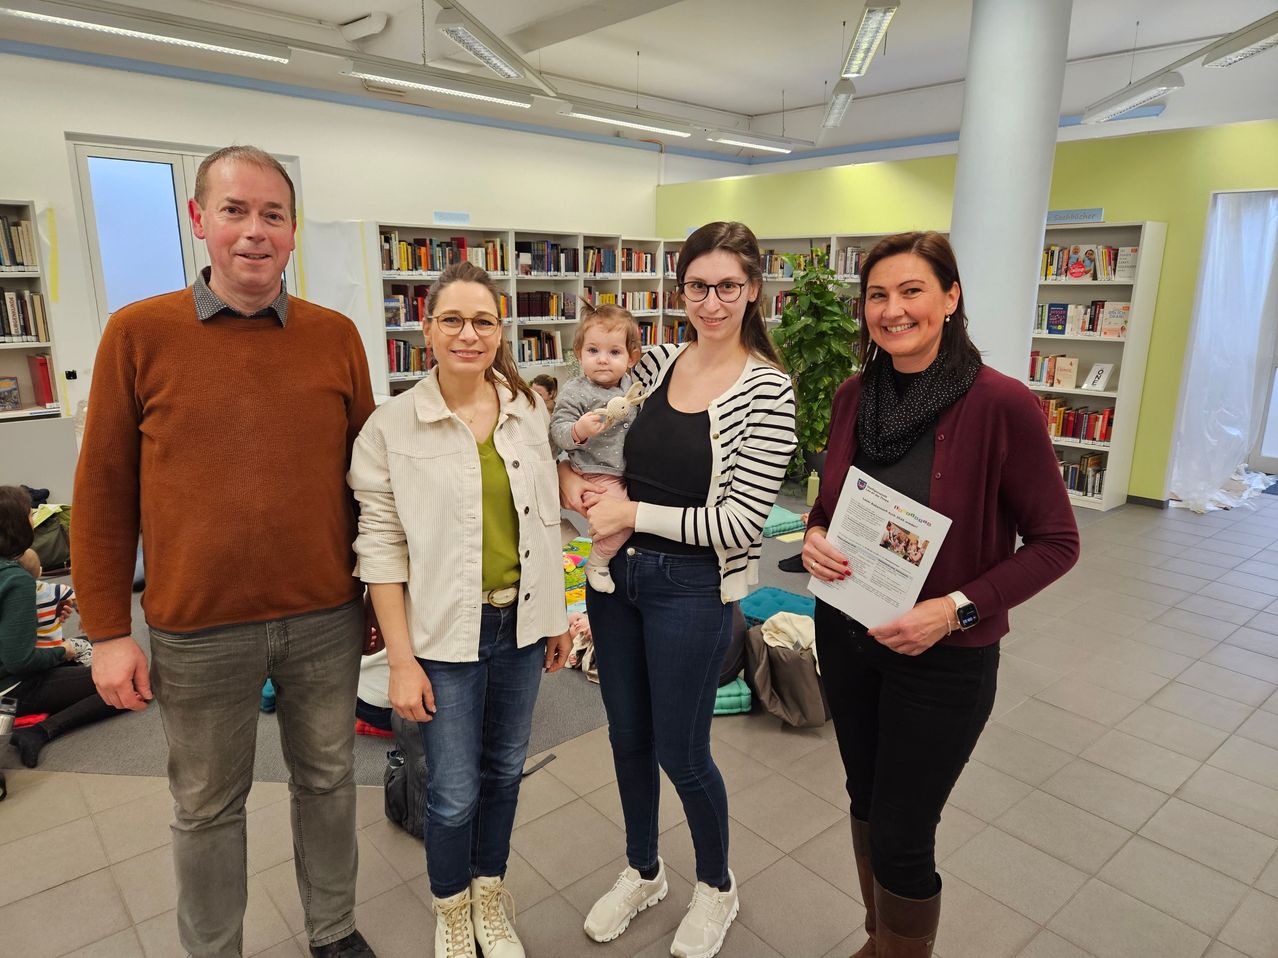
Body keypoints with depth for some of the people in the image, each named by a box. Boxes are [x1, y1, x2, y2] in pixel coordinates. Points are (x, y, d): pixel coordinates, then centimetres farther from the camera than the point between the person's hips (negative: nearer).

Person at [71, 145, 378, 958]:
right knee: (207, 806, 17)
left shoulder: (336, 335, -1)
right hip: (198, 628, -1)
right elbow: (103, 493, -2)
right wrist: (109, 630, -2)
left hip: (326, 617, 2)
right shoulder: (139, 333, -5)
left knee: (328, 778, 18)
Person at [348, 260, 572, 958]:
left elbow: (545, 521, 7)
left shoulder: (527, 409, 0)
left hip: (521, 621, 4)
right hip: (444, 635, -3)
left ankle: (490, 900, 44)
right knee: (454, 792, 8)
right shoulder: (392, 426, -11)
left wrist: (556, 615, 9)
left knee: (504, 770, 19)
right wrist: (401, 660, -11)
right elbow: (380, 548, -9)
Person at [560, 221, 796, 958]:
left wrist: (635, 515, -17)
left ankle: (717, 887, 41)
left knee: (681, 753, 9)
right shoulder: (659, 360, 2)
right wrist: (569, 473, -6)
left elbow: (742, 522, -17)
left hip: (693, 588, -5)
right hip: (616, 573, 6)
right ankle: (644, 872, 46)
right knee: (627, 735, 19)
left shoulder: (766, 388, -14)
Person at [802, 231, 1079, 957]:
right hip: (846, 636, 5)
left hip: (943, 657, -5)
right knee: (867, 801, 22)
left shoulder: (1002, 405, -18)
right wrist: (815, 537, -12)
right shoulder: (855, 396, -2)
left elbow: (1056, 543, -12)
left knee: (901, 841, 6)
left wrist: (956, 609, -22)